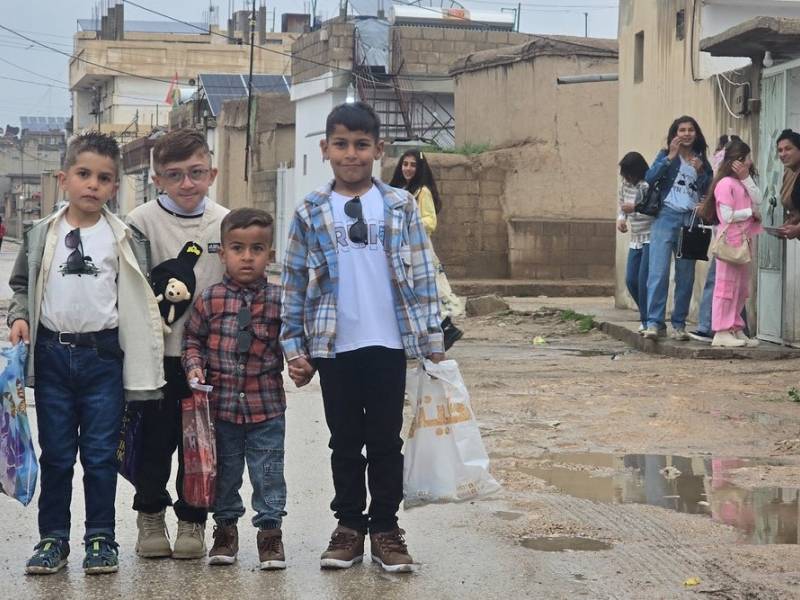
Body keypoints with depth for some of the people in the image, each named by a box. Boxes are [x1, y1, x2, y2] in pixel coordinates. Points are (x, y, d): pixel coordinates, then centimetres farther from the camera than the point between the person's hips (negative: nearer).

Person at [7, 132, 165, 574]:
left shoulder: (125, 239, 1)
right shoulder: (41, 235, 4)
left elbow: (142, 295, 6)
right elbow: (22, 286, 12)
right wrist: (19, 317, -4)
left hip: (103, 354, -1)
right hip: (52, 352, 1)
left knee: (100, 454, 4)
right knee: (55, 452, 9)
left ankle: (100, 538, 14)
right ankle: (53, 538, 18)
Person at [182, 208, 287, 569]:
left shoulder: (277, 300, -2)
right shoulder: (209, 300, -1)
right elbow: (192, 338, 8)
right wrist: (194, 366, -8)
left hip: (266, 406, -1)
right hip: (221, 403, 1)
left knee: (268, 471, 4)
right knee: (225, 470, 13)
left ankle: (270, 529, 17)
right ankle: (226, 526, 28)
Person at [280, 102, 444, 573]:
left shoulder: (400, 206, 2)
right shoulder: (311, 213, 2)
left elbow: (422, 275, 2)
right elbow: (295, 283, 4)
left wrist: (433, 340, 0)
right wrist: (294, 347, 0)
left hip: (389, 344, 0)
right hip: (335, 348, 1)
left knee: (386, 440, 7)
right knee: (345, 441, 10)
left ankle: (385, 527, 18)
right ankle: (350, 525, 21)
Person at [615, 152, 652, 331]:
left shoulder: (649, 185, -17)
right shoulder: (626, 183, 8)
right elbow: (621, 201, 25)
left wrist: (636, 208, -27)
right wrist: (621, 218, 8)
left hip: (651, 237, -9)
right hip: (636, 239, 9)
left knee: (644, 280, -13)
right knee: (631, 280, 7)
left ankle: (647, 321, -6)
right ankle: (647, 318, 20)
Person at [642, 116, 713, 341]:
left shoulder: (702, 161, 15)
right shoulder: (666, 156, 9)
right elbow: (650, 178, -7)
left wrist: (701, 171, -4)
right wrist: (670, 157, -10)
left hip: (691, 221, 3)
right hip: (666, 218, -3)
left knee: (686, 276, 3)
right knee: (658, 272, -10)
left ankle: (679, 324, 10)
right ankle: (654, 322, -10)